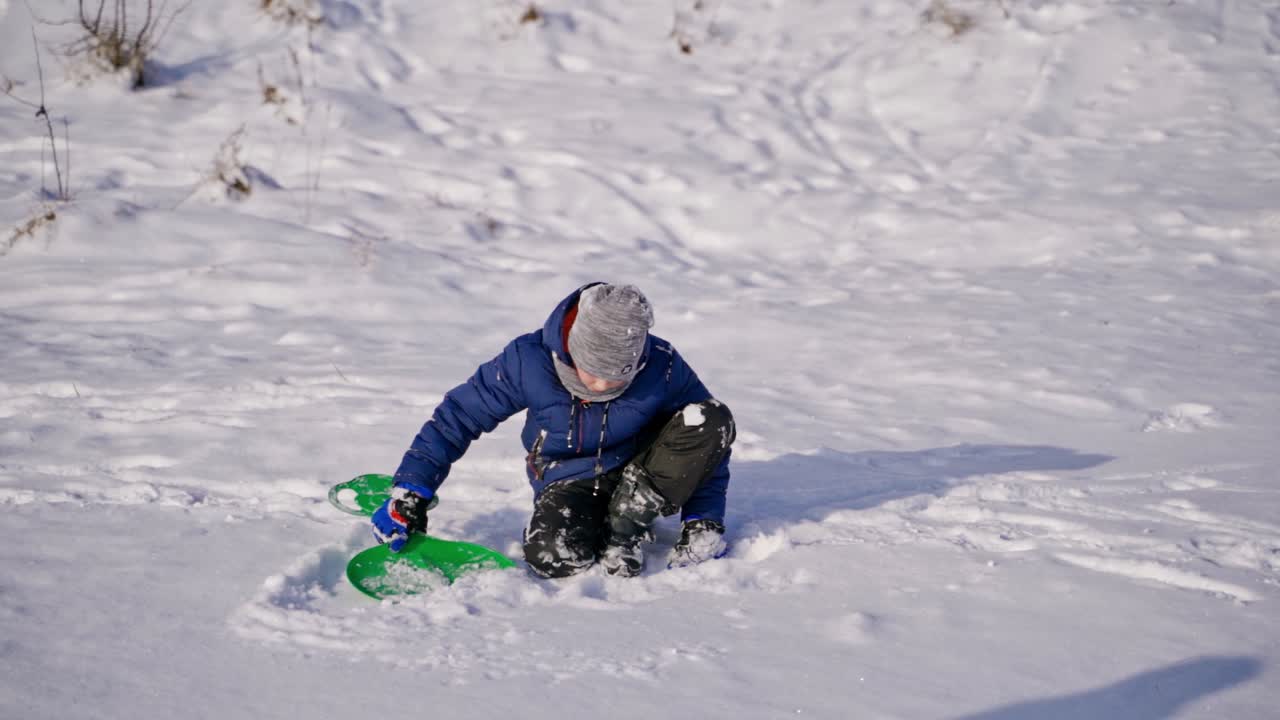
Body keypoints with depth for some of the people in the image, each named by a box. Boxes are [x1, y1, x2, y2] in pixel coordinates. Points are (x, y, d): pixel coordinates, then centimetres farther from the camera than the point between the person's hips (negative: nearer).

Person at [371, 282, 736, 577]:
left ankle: (626, 528, -14)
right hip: (568, 481, -2)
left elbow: (707, 443, -6)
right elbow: (458, 415, -12)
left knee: (713, 417, -26)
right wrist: (410, 494, -17)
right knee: (553, 557, -37)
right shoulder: (529, 362, -23)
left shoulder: (662, 368, -21)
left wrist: (704, 522, -13)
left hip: (638, 474, 2)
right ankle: (596, 529, 0)